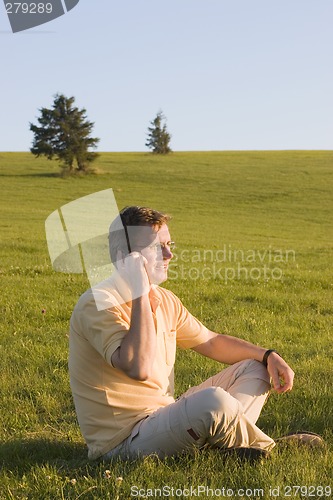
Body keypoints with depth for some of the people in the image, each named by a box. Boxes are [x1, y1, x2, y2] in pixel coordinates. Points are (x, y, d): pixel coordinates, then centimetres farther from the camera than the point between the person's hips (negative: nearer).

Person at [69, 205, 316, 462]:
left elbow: (211, 342, 21)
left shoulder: (165, 300, 9)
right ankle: (268, 450, -3)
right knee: (213, 400, -34)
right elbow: (140, 368, -34)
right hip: (123, 443, -10)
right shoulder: (98, 304, -19)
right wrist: (140, 293, -28)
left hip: (163, 416, 10)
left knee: (254, 368, 10)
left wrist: (268, 355, 6)